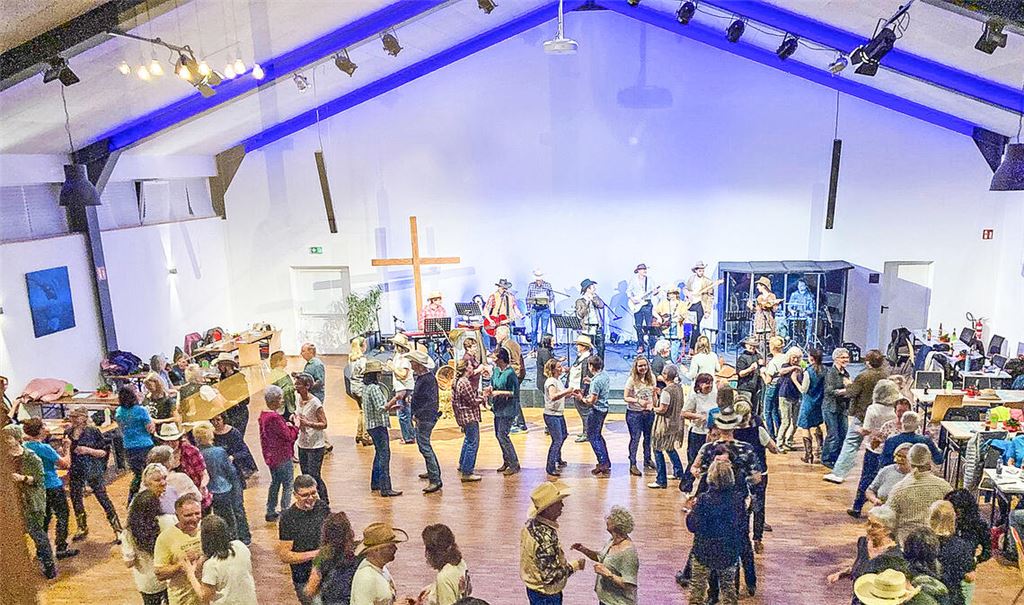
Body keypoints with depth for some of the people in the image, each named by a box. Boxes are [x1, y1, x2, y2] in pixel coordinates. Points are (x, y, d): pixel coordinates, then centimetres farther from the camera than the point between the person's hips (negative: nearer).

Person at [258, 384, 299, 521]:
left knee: (275, 482, 21)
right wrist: (295, 426, -5)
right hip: (282, 456, -9)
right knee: (287, 485, 3)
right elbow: (289, 436, -20)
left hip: (270, 456, 9)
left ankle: (271, 512, 29)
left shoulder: (263, 415, 4)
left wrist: (287, 425, 4)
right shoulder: (275, 417, -25)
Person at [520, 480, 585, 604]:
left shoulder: (532, 524, -6)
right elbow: (551, 576, -30)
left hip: (534, 586, 8)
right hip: (546, 595, -8)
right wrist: (574, 566, -18)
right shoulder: (545, 537, -35)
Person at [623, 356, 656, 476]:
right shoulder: (632, 380, -14)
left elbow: (653, 394, 13)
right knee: (635, 439, -1)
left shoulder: (651, 377, 1)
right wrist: (638, 401, -25)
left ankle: (647, 459, 35)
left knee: (648, 437, 17)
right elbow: (625, 397, -13)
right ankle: (632, 465, 7)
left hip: (649, 412, 5)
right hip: (634, 413, -5)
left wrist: (654, 407, 10)